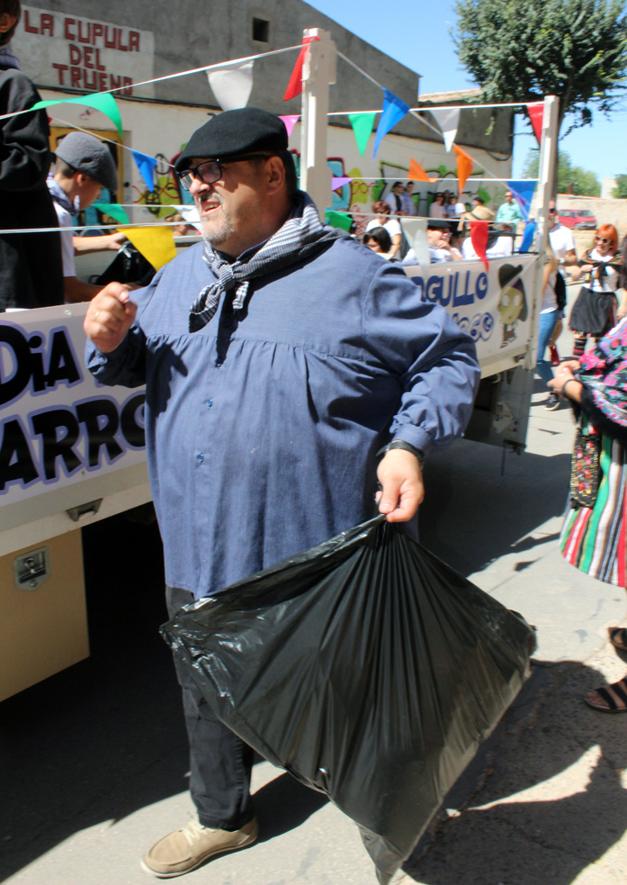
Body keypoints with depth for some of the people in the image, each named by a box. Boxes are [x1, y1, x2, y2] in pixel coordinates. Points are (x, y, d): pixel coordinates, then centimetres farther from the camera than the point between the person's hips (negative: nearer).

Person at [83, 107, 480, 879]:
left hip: (317, 554, -5)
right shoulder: (180, 276, 9)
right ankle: (222, 816, 50)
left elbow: (448, 356, -4)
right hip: (202, 552, 6)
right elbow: (138, 365, 19)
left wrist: (409, 443, -19)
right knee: (208, 691, 22)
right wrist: (110, 341, -4)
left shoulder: (351, 275, -9)